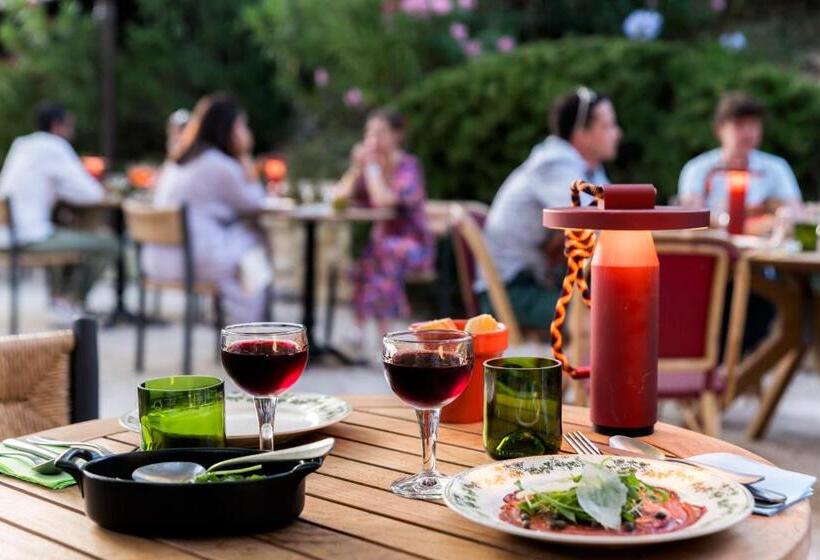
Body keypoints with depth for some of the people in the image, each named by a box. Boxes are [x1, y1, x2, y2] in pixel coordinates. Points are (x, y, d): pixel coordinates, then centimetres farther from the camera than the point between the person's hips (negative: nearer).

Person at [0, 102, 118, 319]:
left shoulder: (20, 144, 15)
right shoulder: (54, 147, -8)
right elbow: (91, 194, -10)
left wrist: (61, 192, 18)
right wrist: (99, 188, 13)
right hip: (32, 238, -9)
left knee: (72, 236, 32)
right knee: (107, 245, -4)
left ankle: (59, 300, 25)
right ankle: (69, 303, 6)